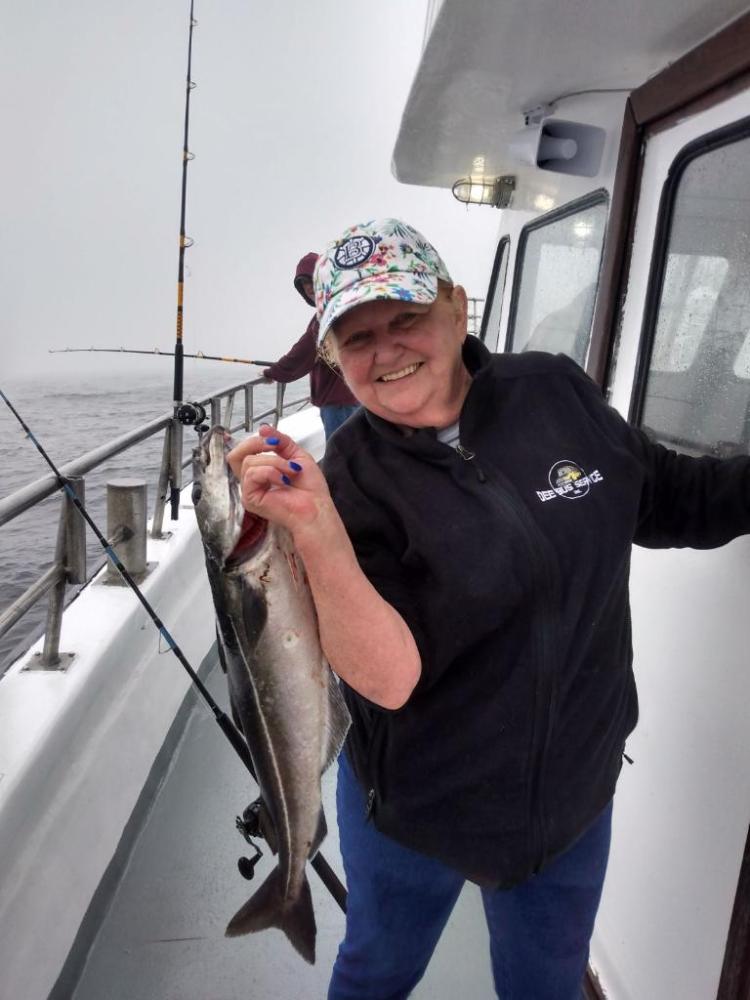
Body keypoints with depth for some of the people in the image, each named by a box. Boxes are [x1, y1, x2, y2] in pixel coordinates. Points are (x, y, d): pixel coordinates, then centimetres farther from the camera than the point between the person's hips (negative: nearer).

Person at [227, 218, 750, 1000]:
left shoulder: (557, 392, -10)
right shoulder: (352, 481, -20)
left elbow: (671, 502, 4)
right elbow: (389, 679, -30)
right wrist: (315, 529, -42)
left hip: (574, 792, 2)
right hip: (415, 812, -1)